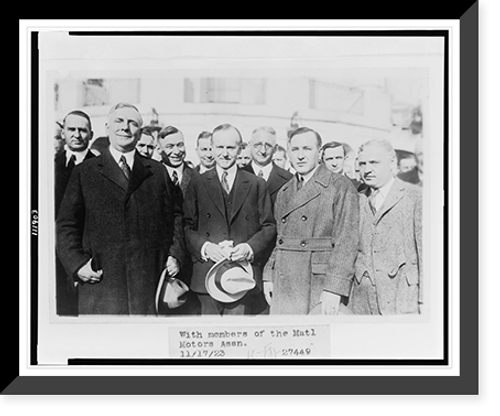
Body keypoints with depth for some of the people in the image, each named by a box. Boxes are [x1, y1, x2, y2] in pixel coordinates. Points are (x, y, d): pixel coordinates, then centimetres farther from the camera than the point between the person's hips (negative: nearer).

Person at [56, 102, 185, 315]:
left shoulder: (158, 172, 16)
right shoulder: (84, 173, 10)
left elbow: (174, 216, 19)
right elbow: (66, 225, 7)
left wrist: (175, 254, 5)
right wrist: (76, 263, -6)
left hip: (149, 280, 2)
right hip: (100, 282, -1)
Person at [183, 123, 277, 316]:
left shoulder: (257, 185, 10)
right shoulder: (197, 184, 10)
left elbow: (270, 226, 8)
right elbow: (187, 226, 6)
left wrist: (249, 248, -9)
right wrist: (205, 247, -11)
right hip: (207, 274, 0)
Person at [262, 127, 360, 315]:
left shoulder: (341, 187, -3)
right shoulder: (284, 192, 17)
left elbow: (346, 241, -10)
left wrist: (334, 288, -17)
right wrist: (269, 276, 9)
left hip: (320, 288, -5)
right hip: (284, 289, 5)